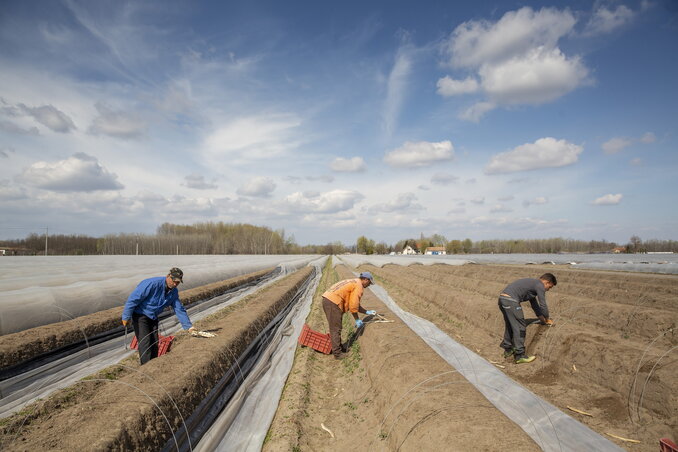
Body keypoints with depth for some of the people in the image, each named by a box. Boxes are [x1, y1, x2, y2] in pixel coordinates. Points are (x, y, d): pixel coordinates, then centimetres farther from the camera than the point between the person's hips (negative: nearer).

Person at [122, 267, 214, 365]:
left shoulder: (174, 292, -2)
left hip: (153, 318, 7)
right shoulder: (153, 283, -26)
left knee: (154, 344, 6)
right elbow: (133, 298, -22)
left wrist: (189, 327, 1)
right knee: (145, 343, -15)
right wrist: (126, 317, -17)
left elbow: (180, 310, 4)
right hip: (140, 316, -7)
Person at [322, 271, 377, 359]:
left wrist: (367, 312, 32)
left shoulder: (353, 283, 26)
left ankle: (338, 347, 33)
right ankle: (337, 353, 6)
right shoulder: (359, 286, -4)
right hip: (333, 302, -10)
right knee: (336, 329, -1)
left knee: (335, 327, 21)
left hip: (326, 299, 10)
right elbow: (353, 305, -10)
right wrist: (357, 319, 1)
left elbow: (355, 304, 32)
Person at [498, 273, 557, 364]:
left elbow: (535, 305, 34)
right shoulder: (540, 285, 0)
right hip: (511, 301, -10)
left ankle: (508, 350, 33)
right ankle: (519, 356, 3)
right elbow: (543, 305, 0)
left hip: (502, 298, 10)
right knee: (520, 327, -1)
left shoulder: (532, 284, 28)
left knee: (509, 326, 23)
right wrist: (547, 319, 17)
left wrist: (543, 320, 34)